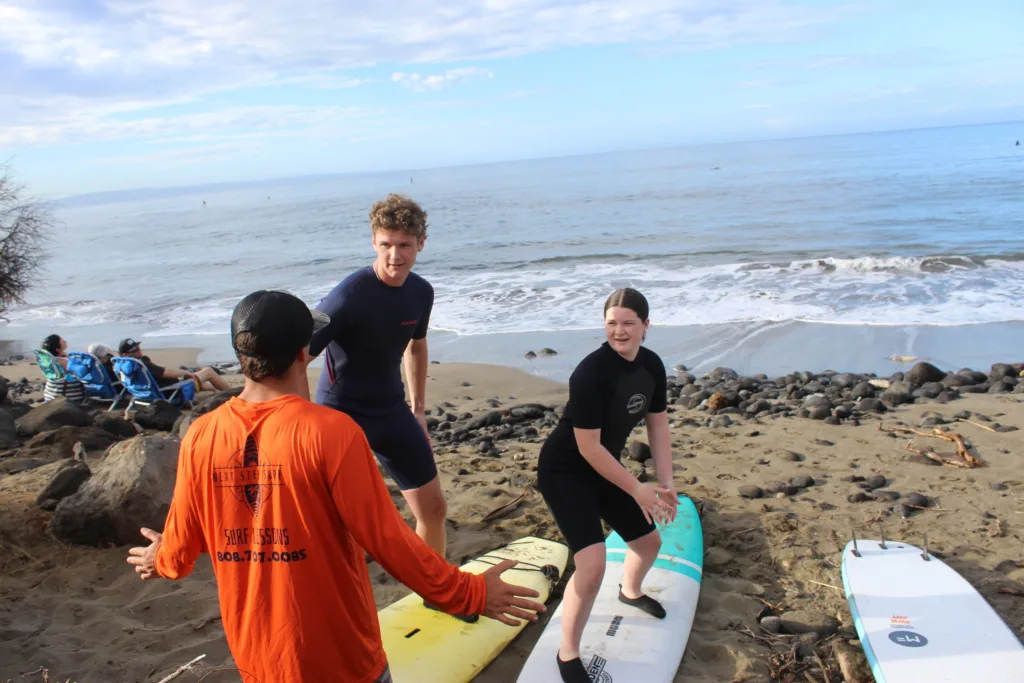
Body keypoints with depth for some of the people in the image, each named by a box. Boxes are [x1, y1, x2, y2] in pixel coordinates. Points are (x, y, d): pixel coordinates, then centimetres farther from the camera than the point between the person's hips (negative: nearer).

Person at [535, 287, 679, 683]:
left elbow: (657, 425, 4)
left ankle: (630, 592, 56)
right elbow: (588, 447, -27)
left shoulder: (652, 365, -7)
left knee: (649, 540, 21)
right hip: (564, 472, -8)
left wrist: (666, 483, -2)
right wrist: (636, 490, -21)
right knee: (593, 563, -22)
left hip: (605, 468, 8)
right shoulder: (590, 373, -30)